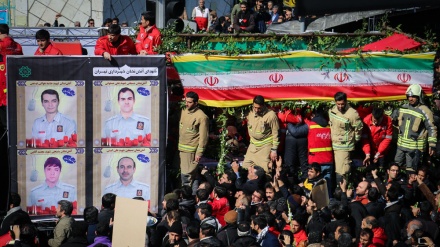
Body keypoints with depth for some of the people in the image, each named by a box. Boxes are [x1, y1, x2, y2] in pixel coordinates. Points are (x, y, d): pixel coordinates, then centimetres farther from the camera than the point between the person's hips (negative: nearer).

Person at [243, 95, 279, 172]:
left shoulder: (271, 115, -16)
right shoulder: (251, 114, 2)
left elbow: (275, 133, -12)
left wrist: (274, 150, -12)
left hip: (265, 146, -6)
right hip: (253, 146, 6)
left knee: (264, 170, -10)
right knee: (245, 167, 5)